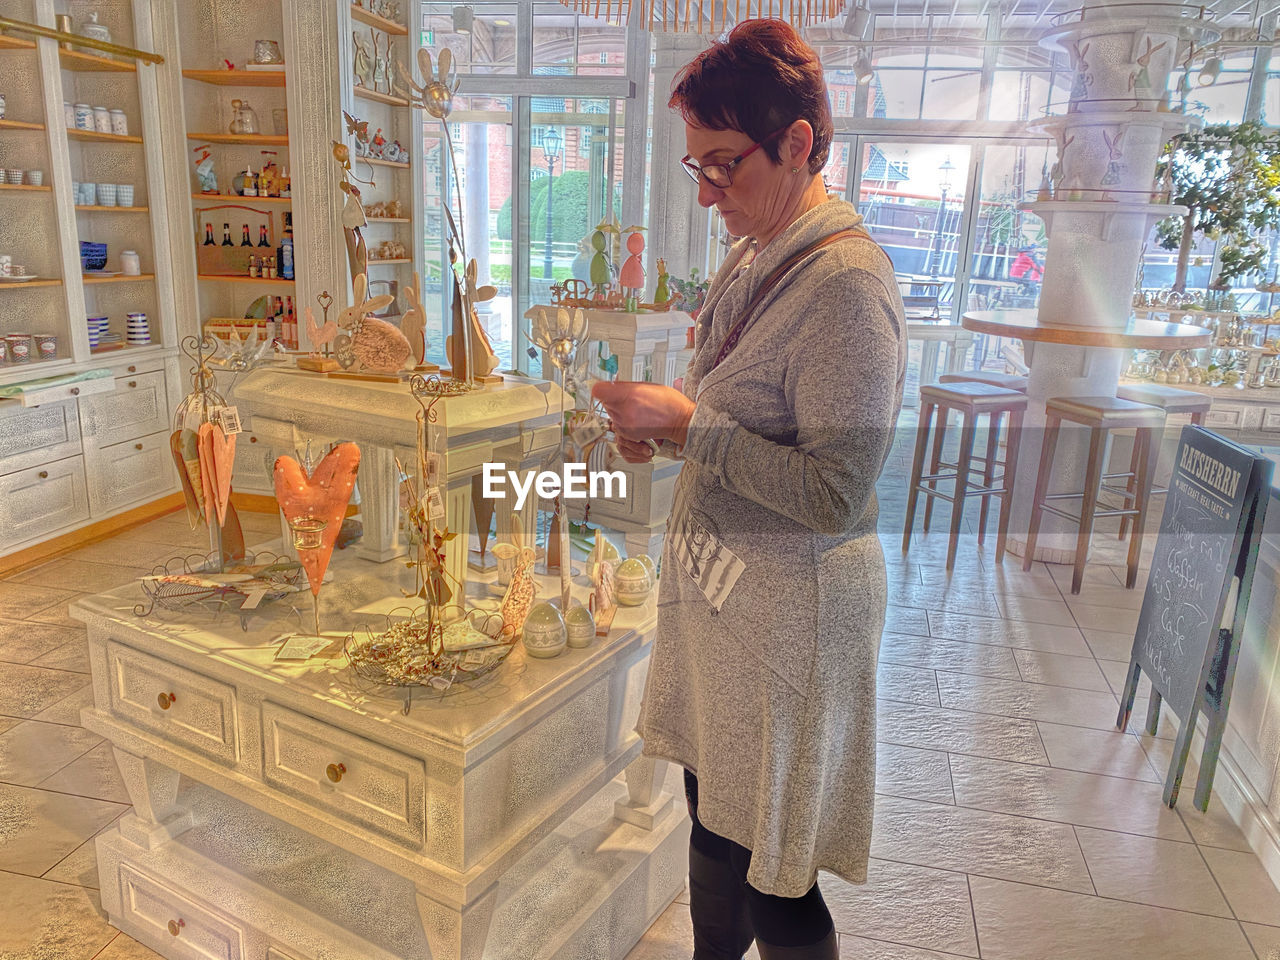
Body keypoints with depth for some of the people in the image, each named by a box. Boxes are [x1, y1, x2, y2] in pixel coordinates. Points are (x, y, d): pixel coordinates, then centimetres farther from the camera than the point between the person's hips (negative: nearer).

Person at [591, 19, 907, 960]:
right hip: (718, 577, 9)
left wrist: (686, 422, -22)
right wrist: (662, 425, 1)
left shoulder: (847, 285, -22)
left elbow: (833, 494, -24)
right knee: (710, 814, 24)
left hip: (788, 603, -9)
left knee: (757, 864, 8)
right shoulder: (753, 260, 7)